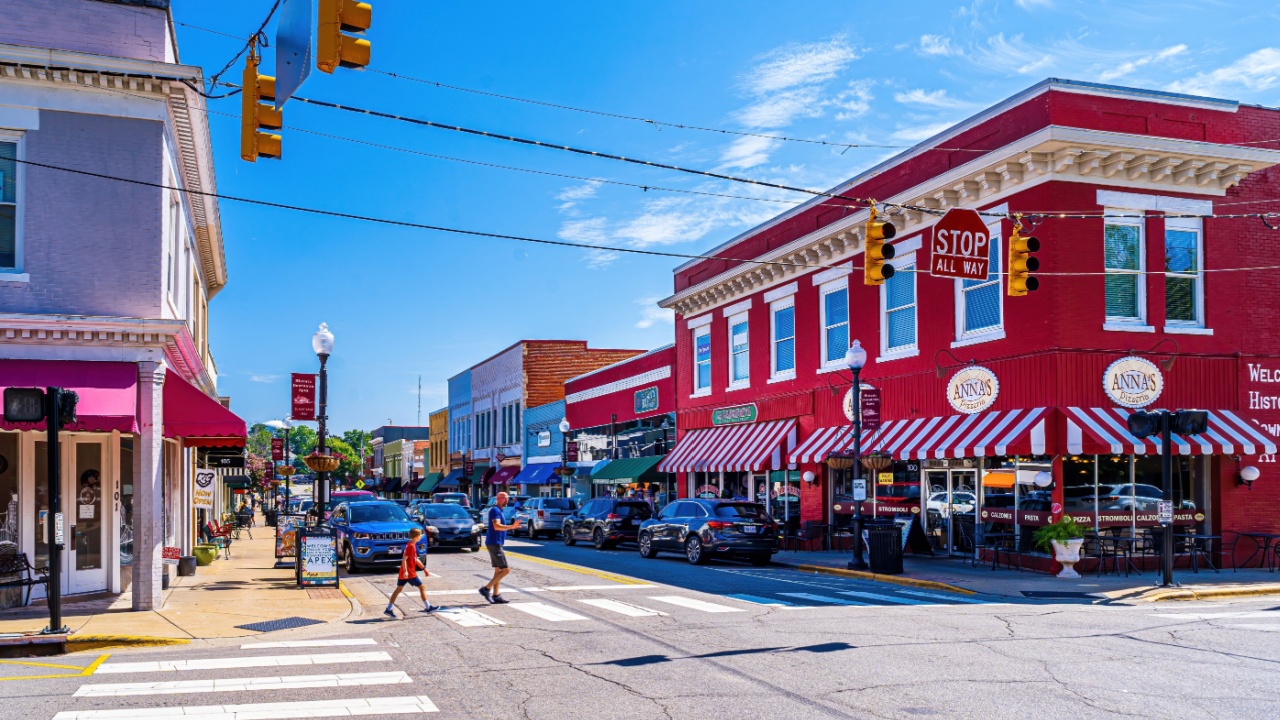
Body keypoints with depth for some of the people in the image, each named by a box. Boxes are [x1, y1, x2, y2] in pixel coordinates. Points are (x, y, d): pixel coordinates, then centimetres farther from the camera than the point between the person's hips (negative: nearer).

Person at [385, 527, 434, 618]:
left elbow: (416, 559, 23)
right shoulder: (411, 546, -16)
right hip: (409, 573, -9)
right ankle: (427, 607, 6)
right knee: (422, 587, 0)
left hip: (404, 573, 9)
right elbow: (404, 559, -22)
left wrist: (424, 568, 24)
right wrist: (405, 571, -28)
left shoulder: (412, 545, 15)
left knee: (398, 589, 9)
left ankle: (389, 609, 8)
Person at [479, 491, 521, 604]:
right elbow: (497, 526, -28)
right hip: (494, 544, -11)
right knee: (505, 569, -11)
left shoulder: (498, 510, 18)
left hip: (495, 544, 11)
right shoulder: (495, 510, -14)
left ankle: (496, 595, 13)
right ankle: (487, 589, -8)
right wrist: (511, 527, -39)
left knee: (498, 570, 11)